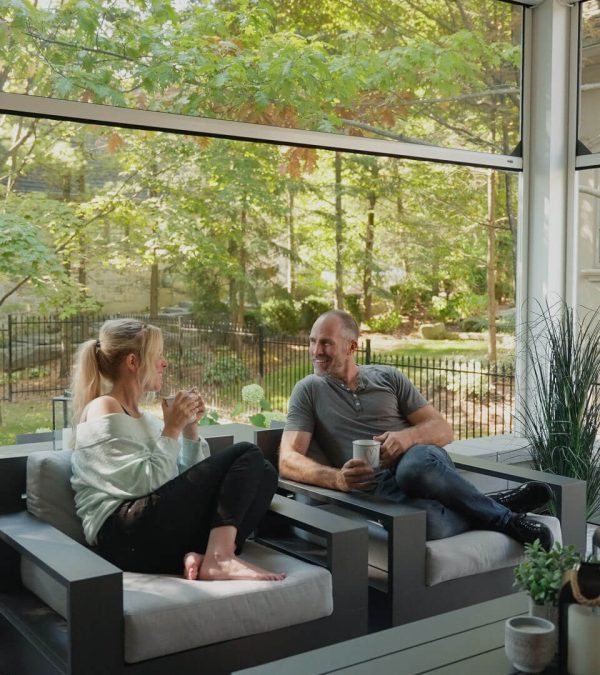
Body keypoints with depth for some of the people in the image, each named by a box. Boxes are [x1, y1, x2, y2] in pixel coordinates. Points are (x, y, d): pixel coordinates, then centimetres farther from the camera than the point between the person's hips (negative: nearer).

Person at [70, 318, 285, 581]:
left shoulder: (144, 418, 24)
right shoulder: (103, 410, -3)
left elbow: (189, 478, 20)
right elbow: (144, 483, -14)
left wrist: (190, 428, 8)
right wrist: (172, 430, -6)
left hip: (160, 526, 9)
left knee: (263, 473, -2)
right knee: (246, 456, -11)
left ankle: (200, 554, -21)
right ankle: (218, 559, -23)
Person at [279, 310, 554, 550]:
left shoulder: (388, 377, 13)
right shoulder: (308, 390, 9)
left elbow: (443, 430, 9)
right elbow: (288, 461, -3)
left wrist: (406, 437, -15)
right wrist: (337, 478, -23)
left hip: (423, 462, 1)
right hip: (380, 488, -1)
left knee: (416, 463, -39)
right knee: (429, 523, -38)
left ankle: (486, 508, -15)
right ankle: (502, 515, -11)